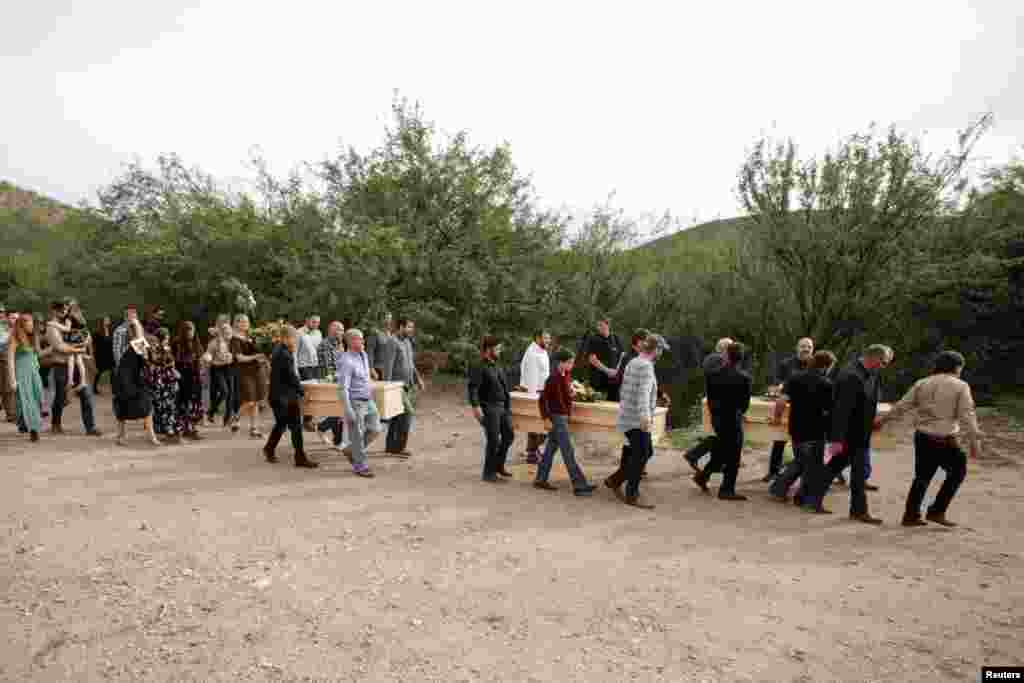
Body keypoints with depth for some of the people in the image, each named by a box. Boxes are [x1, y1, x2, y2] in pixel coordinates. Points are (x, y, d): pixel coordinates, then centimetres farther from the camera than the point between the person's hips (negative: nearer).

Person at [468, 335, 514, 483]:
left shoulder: (497, 366, 13)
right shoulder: (479, 368, -13)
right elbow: (472, 388, -20)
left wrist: (508, 404, 22)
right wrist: (475, 406, -28)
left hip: (503, 406, 8)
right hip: (489, 408, -8)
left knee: (509, 435, 12)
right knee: (493, 440, -4)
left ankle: (498, 465, 31)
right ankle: (489, 473, 11)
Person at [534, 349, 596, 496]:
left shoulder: (566, 376, 7)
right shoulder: (553, 378, -17)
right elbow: (542, 399, -17)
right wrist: (546, 419, -19)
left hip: (563, 417, 8)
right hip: (557, 418, -8)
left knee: (551, 449, 14)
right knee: (568, 452, -7)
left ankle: (540, 480, 23)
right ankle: (579, 485, -5)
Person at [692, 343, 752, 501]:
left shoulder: (714, 375, -3)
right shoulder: (744, 378, -13)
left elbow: (710, 398, 2)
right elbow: (746, 402, -4)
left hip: (717, 418, 5)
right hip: (733, 419, -5)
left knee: (722, 451, 23)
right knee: (733, 456, 6)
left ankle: (703, 475, 22)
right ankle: (727, 490, 12)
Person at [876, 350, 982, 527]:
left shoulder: (922, 384, 7)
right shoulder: (960, 386, -3)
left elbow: (902, 406, 6)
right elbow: (967, 416, -10)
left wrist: (882, 420, 15)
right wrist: (974, 440, -8)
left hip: (922, 438, 5)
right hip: (944, 441, -5)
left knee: (922, 476, 16)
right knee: (957, 472, 17)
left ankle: (910, 515, 17)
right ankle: (937, 511, 14)